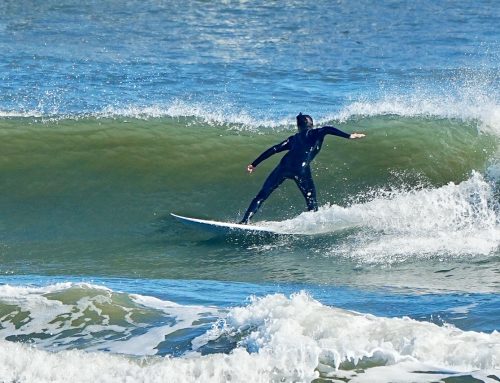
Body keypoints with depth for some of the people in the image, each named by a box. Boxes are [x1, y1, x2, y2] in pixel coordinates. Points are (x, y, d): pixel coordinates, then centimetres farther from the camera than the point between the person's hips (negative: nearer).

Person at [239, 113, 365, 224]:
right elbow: (327, 129, -1)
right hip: (301, 169, -3)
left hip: (284, 165, 3)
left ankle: (245, 221, -3)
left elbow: (274, 149, 26)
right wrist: (349, 136, -4)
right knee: (312, 203, 9)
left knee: (261, 196, 8)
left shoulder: (293, 138, 30)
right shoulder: (315, 133, 21)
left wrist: (254, 164, 30)